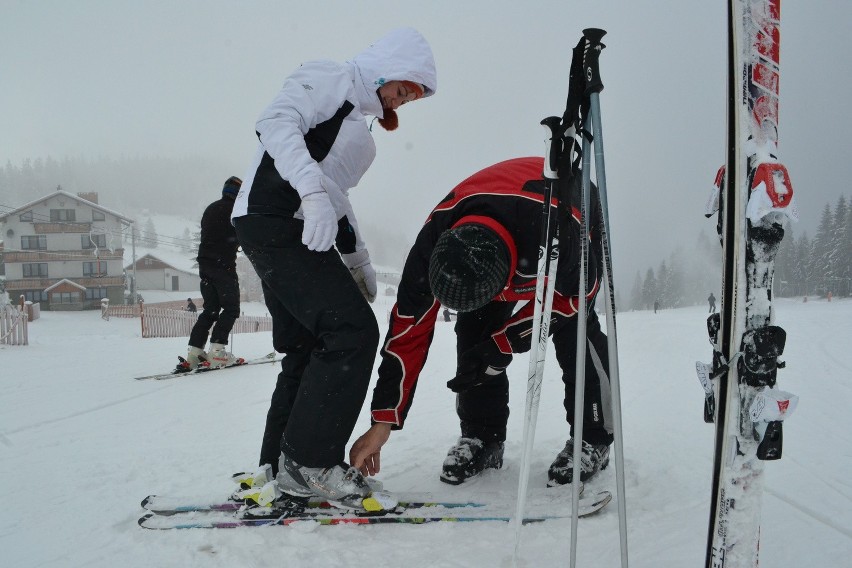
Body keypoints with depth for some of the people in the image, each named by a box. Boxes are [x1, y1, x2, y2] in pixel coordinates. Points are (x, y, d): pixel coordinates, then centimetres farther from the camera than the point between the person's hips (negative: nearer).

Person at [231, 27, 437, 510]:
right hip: (275, 220, -10)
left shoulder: (357, 120, 26)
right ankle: (308, 461, -11)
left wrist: (358, 259, 25)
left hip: (300, 232, 10)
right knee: (352, 328, -17)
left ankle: (282, 471, 14)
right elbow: (276, 121, -19)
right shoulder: (328, 79, -2)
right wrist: (312, 191, -33)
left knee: (311, 347, 8)